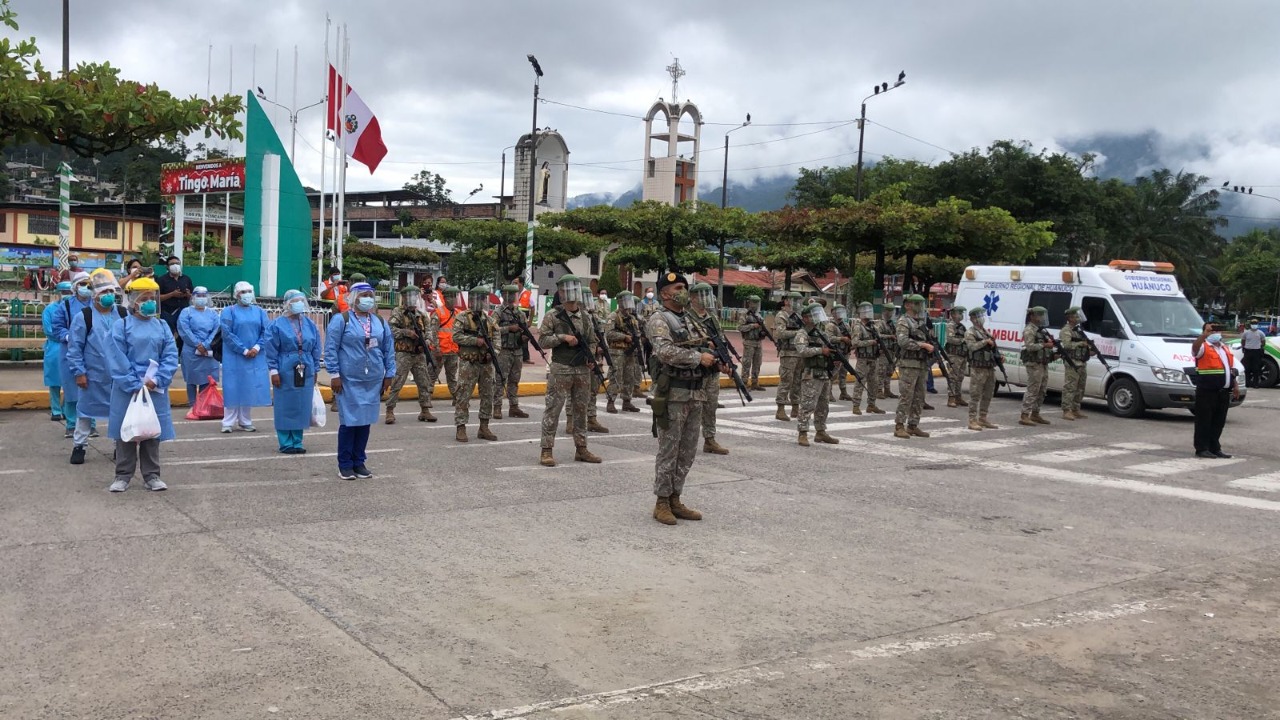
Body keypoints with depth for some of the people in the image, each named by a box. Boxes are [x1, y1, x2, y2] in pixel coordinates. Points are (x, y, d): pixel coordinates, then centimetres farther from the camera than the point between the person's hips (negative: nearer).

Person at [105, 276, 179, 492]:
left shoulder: (162, 326, 4)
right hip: (127, 389, -2)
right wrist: (136, 385, -14)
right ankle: (123, 475, 16)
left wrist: (156, 380, -13)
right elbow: (119, 361, -9)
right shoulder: (121, 326, -4)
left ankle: (151, 475, 17)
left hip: (155, 389, 2)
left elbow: (170, 357, -1)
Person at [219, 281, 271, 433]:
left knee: (250, 388, 5)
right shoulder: (229, 311, 1)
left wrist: (257, 347, -12)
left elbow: (266, 331, 4)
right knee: (233, 388, -2)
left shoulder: (259, 311, 11)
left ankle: (245, 422, 13)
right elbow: (227, 334, -8)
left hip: (255, 357, 3)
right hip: (234, 357, -3)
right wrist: (244, 350, -14)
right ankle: (229, 422, 4)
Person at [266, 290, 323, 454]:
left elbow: (316, 349, 13)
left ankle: (297, 442, 16)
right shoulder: (278, 325, -2)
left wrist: (315, 370, 10)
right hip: (285, 373, -4)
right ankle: (286, 443, 8)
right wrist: (274, 371, -9)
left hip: (306, 373, 4)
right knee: (285, 407, 0)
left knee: (302, 408, 6)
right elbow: (271, 350, -3)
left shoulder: (310, 325, 10)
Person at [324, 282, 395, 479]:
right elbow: (330, 348, -7)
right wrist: (334, 374, -11)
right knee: (349, 421, -2)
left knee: (366, 421, 9)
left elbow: (389, 349, 14)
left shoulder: (380, 322, 11)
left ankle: (359, 462, 20)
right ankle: (345, 465, 9)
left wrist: (389, 374, 10)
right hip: (349, 380, -5)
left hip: (373, 381, 5)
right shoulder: (341, 320, -4)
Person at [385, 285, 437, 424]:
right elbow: (391, 329, -16)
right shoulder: (398, 313, -3)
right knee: (396, 383, -7)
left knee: (425, 383, 7)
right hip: (403, 354, -6)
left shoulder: (421, 315, 15)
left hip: (419, 355, 6)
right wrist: (406, 332, -22)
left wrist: (425, 343, 0)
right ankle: (390, 411, -1)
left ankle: (425, 411, 15)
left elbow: (427, 333, 18)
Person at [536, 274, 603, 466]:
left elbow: (592, 341, 17)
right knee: (553, 409, -3)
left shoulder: (586, 317, 11)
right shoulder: (552, 316, -3)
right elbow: (542, 340, -7)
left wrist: (591, 358, 0)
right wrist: (563, 337, -18)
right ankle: (547, 450, 1)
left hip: (583, 370, 5)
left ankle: (581, 449, 20)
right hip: (560, 370, -5)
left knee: (580, 410, 11)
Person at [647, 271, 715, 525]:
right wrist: (698, 357, -20)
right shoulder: (659, 320, -8)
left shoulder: (692, 321, 17)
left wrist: (717, 360, 3)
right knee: (668, 451, -1)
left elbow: (707, 348, 24)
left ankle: (675, 499, 21)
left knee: (687, 452, 11)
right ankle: (662, 503, 8)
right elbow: (665, 351, -23)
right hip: (672, 395, -8)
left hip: (696, 395, 8)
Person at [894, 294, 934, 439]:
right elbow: (903, 342, -21)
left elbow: (926, 340, 28)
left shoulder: (921, 323, 19)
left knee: (919, 398, 9)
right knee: (906, 396, -9)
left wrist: (930, 347, 7)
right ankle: (899, 427, -5)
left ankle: (913, 426, 16)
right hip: (908, 365, -8)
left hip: (921, 365, 8)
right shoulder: (903, 322, -7)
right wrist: (923, 345, -19)